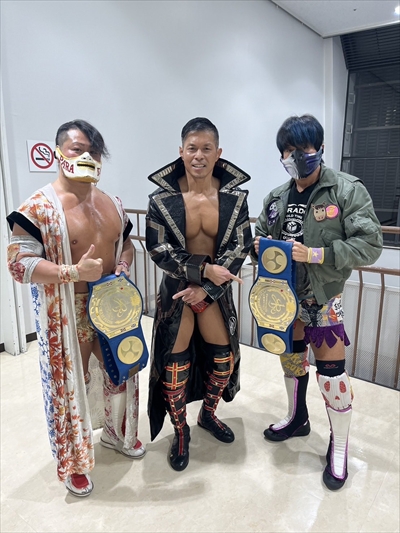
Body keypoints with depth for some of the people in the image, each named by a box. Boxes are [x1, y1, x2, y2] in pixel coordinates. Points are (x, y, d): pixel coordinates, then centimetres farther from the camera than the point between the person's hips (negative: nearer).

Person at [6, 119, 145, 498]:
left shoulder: (112, 203, 5)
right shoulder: (38, 207, -14)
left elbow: (125, 243, 16)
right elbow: (19, 264, -18)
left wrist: (123, 267, -5)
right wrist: (73, 272, -28)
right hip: (66, 313, -6)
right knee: (69, 383, 9)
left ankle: (117, 433, 48)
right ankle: (73, 462, 35)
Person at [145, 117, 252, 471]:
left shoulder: (235, 196, -7)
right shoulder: (163, 198, -11)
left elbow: (240, 247, -8)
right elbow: (159, 250, -12)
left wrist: (205, 288, -16)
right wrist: (205, 269, -21)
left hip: (215, 290, 2)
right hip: (176, 290, -2)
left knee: (223, 357, 14)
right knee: (175, 362, 7)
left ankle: (208, 414, 43)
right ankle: (180, 432, 32)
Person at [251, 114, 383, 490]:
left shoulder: (348, 190, -11)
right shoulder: (276, 198, 6)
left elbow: (369, 245, -16)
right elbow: (260, 234, 16)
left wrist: (316, 254, -24)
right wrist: (260, 246, -9)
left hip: (323, 300, -5)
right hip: (285, 297, 5)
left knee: (331, 372, 1)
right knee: (291, 360, 20)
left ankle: (339, 447, 25)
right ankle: (297, 418, 44)